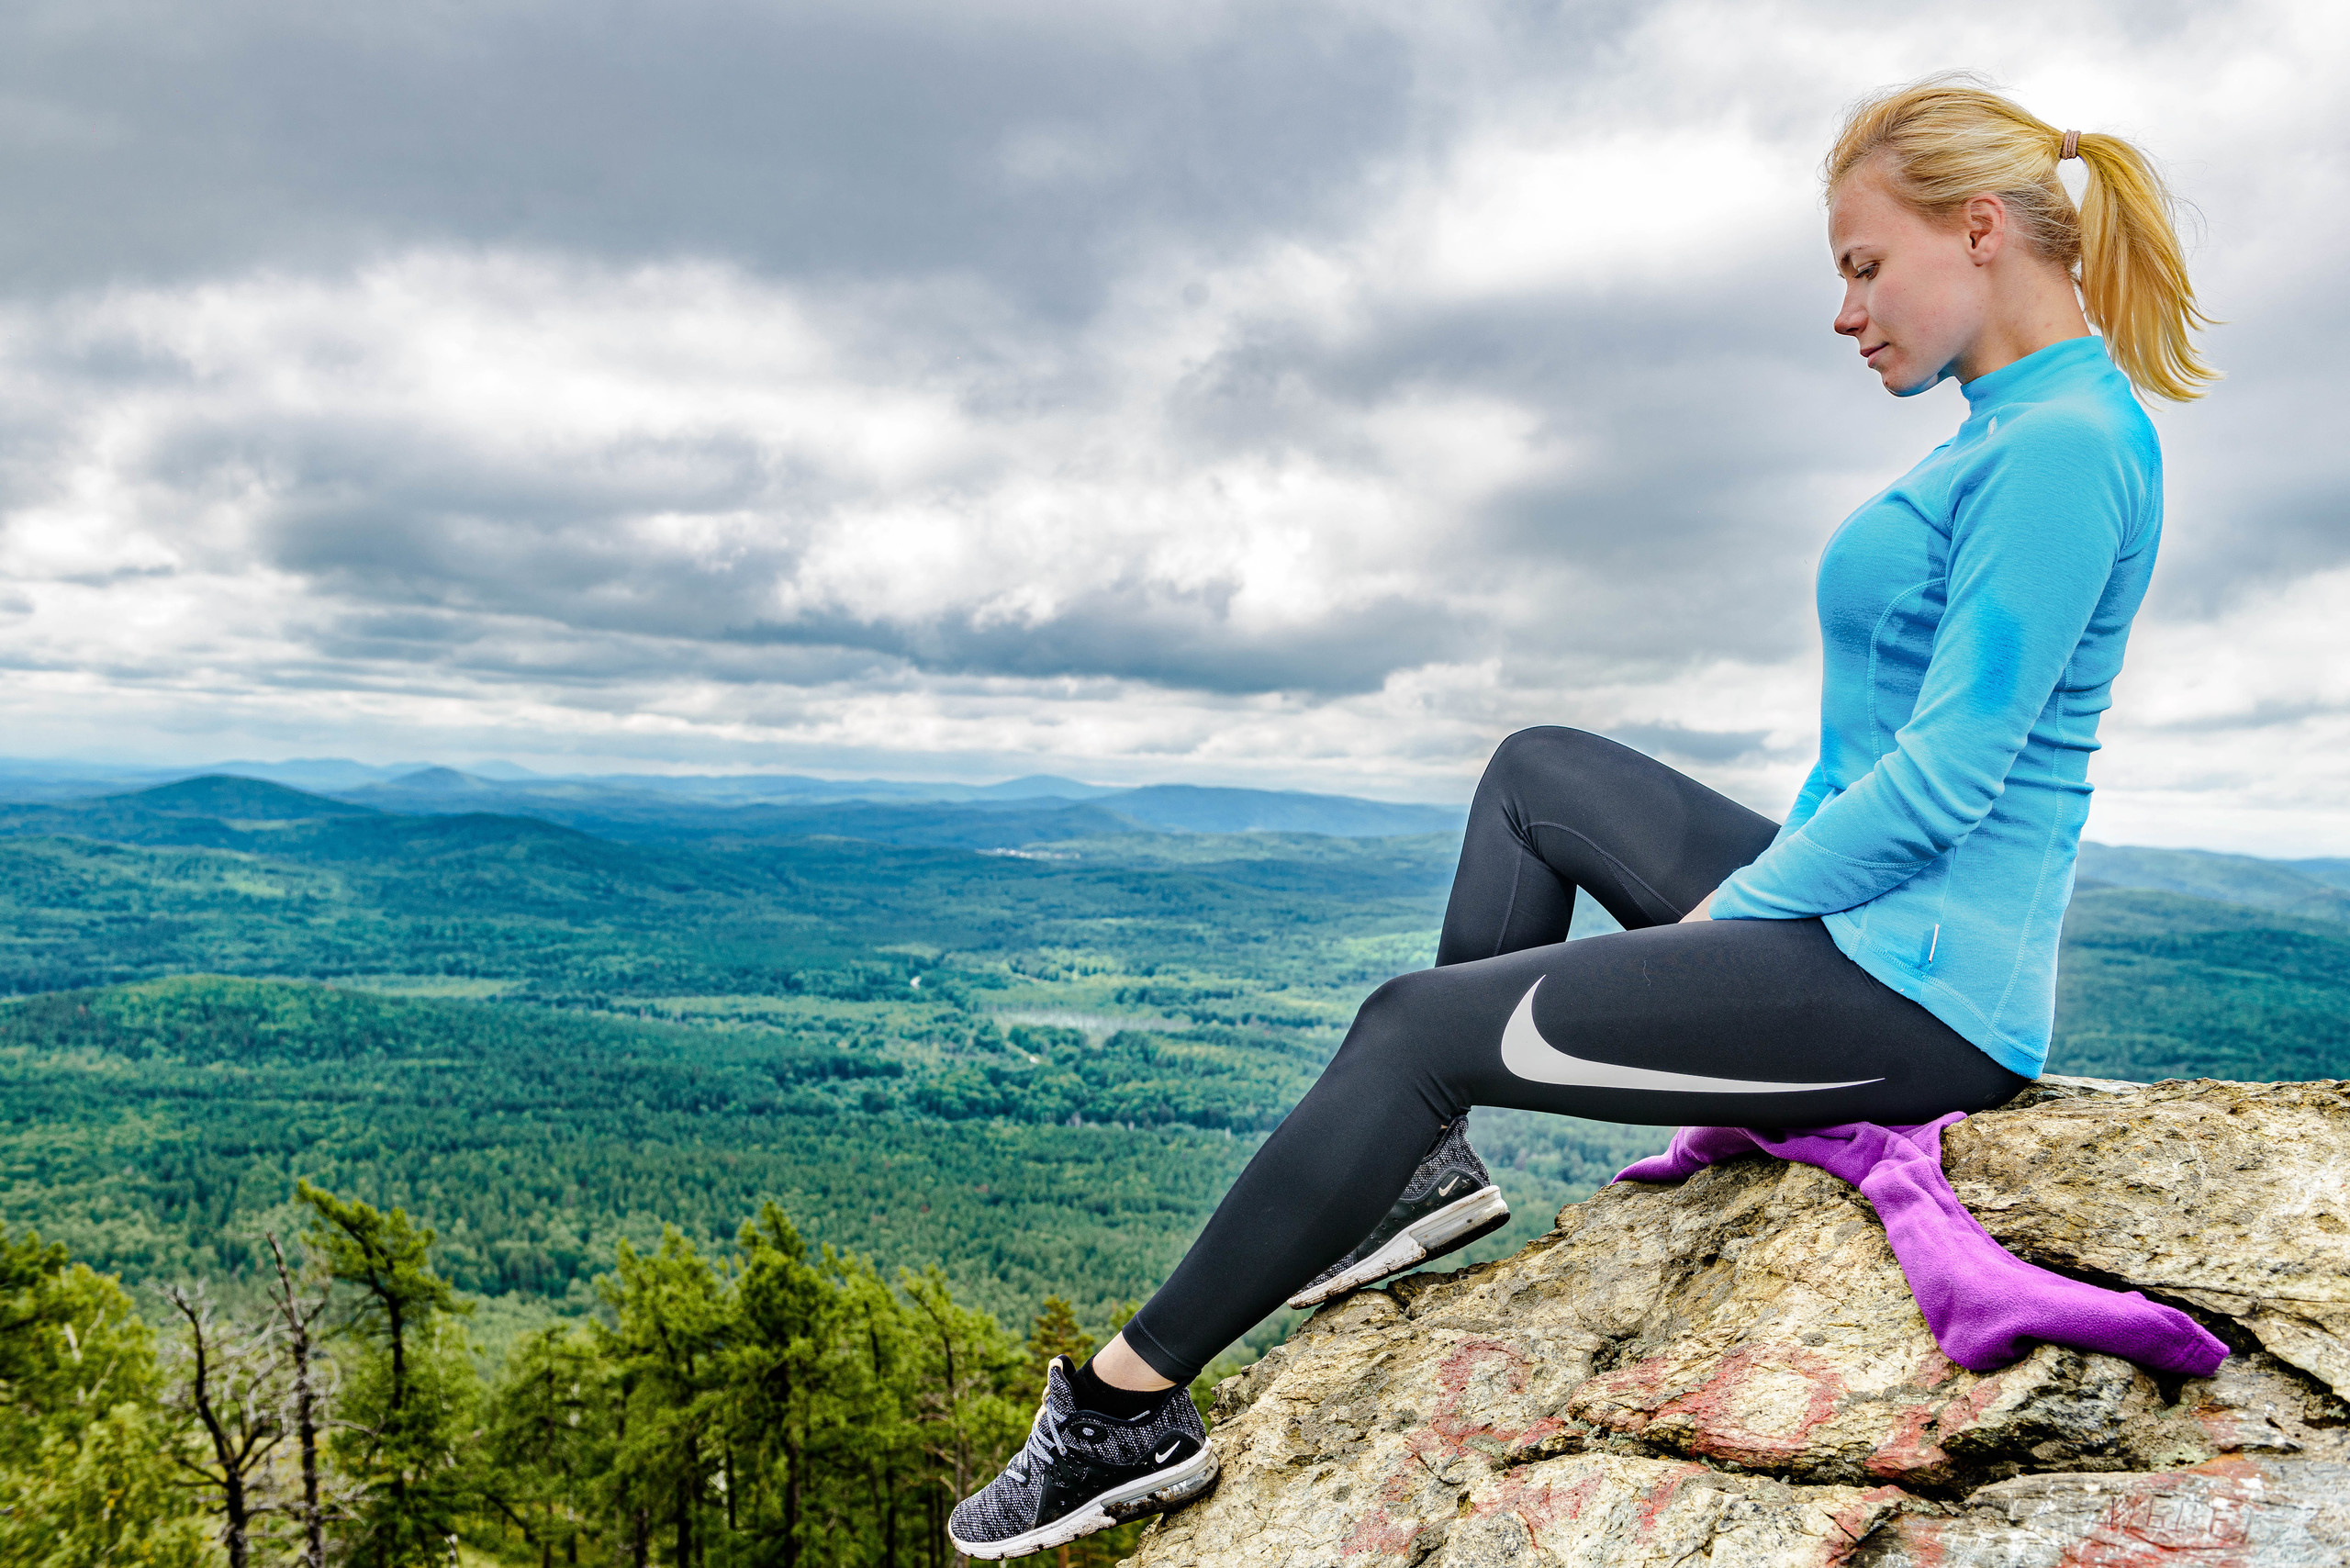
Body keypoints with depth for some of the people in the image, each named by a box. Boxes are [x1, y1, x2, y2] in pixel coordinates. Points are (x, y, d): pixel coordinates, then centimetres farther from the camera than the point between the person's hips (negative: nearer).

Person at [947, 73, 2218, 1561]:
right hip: (1858, 920, 10)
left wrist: (1729, 914, -12)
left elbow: (1944, 780, -23)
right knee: (1536, 775, 19)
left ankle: (1131, 1406, 2)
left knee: (1416, 1026, -11)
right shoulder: (2011, 429, 15)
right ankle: (1431, 1156, 17)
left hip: (1913, 988, -10)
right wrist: (1750, 886, 8)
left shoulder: (2064, 443, -17)